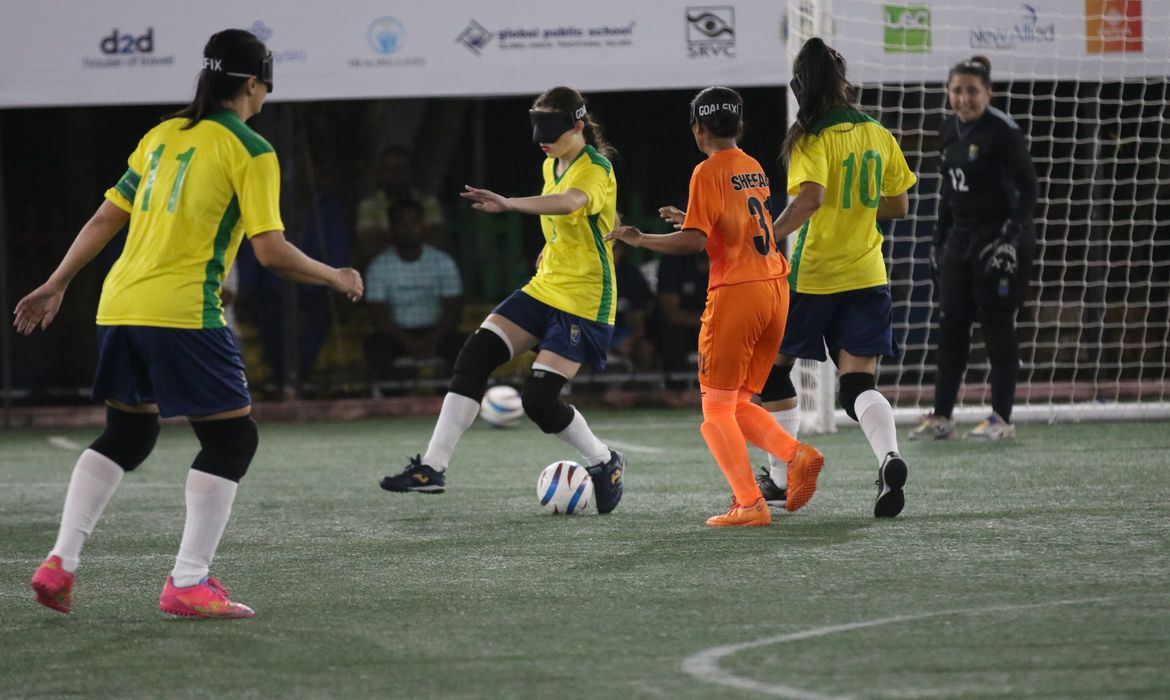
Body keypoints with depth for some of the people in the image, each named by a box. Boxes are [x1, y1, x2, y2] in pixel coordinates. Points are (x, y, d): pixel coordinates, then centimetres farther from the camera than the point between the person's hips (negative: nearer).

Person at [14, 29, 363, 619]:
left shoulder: (162, 136, 14)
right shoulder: (250, 151, -5)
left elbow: (105, 219, 16)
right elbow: (271, 251, -11)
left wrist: (57, 284, 23)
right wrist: (333, 277, 5)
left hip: (120, 305, 7)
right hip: (182, 314, -7)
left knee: (126, 436, 21)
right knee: (231, 439, 5)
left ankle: (59, 564, 12)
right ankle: (188, 583, -2)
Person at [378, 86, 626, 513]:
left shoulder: (596, 169, -18)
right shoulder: (551, 165, 10)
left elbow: (570, 202, -42)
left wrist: (510, 204, -54)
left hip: (584, 302, -8)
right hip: (544, 288, 8)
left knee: (539, 398, -15)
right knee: (474, 357, -8)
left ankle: (605, 464, 11)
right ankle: (432, 467, -7)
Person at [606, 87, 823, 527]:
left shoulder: (709, 172, -8)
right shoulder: (755, 168, 15)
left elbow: (694, 241, -17)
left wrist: (641, 240, -7)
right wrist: (690, 218, 33)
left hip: (734, 292, -7)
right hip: (775, 289, 7)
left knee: (716, 409, 0)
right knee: (740, 404, 16)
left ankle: (750, 504, -9)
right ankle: (798, 455, -6)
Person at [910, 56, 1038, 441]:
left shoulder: (1003, 131, -13)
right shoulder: (949, 132, 9)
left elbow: (1029, 188, -13)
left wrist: (1012, 234, -22)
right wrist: (939, 239, 17)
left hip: (998, 240, -7)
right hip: (960, 241, 7)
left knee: (996, 324, -4)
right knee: (950, 324, 5)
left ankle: (1002, 419, 3)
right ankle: (941, 416, 10)